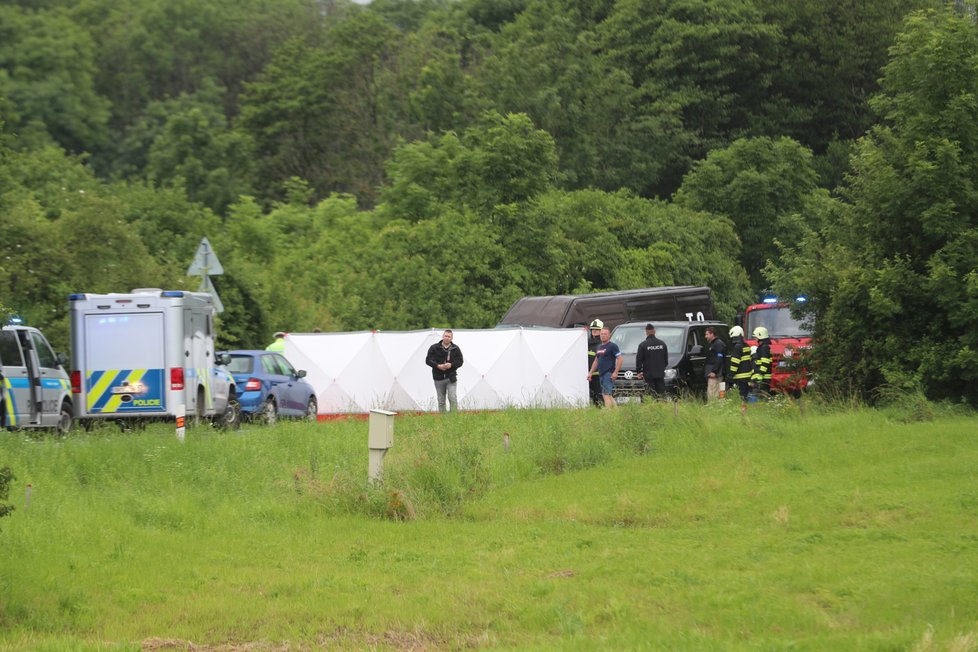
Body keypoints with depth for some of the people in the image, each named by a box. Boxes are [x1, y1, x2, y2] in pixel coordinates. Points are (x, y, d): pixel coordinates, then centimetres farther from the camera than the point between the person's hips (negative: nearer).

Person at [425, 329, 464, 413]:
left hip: (451, 378, -1)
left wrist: (451, 365, -15)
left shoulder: (456, 349, 5)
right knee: (441, 401, 6)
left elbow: (460, 361, 4)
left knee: (453, 398, -10)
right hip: (439, 378, 1)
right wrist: (437, 366, -17)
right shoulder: (434, 348, 2)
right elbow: (428, 360, -1)